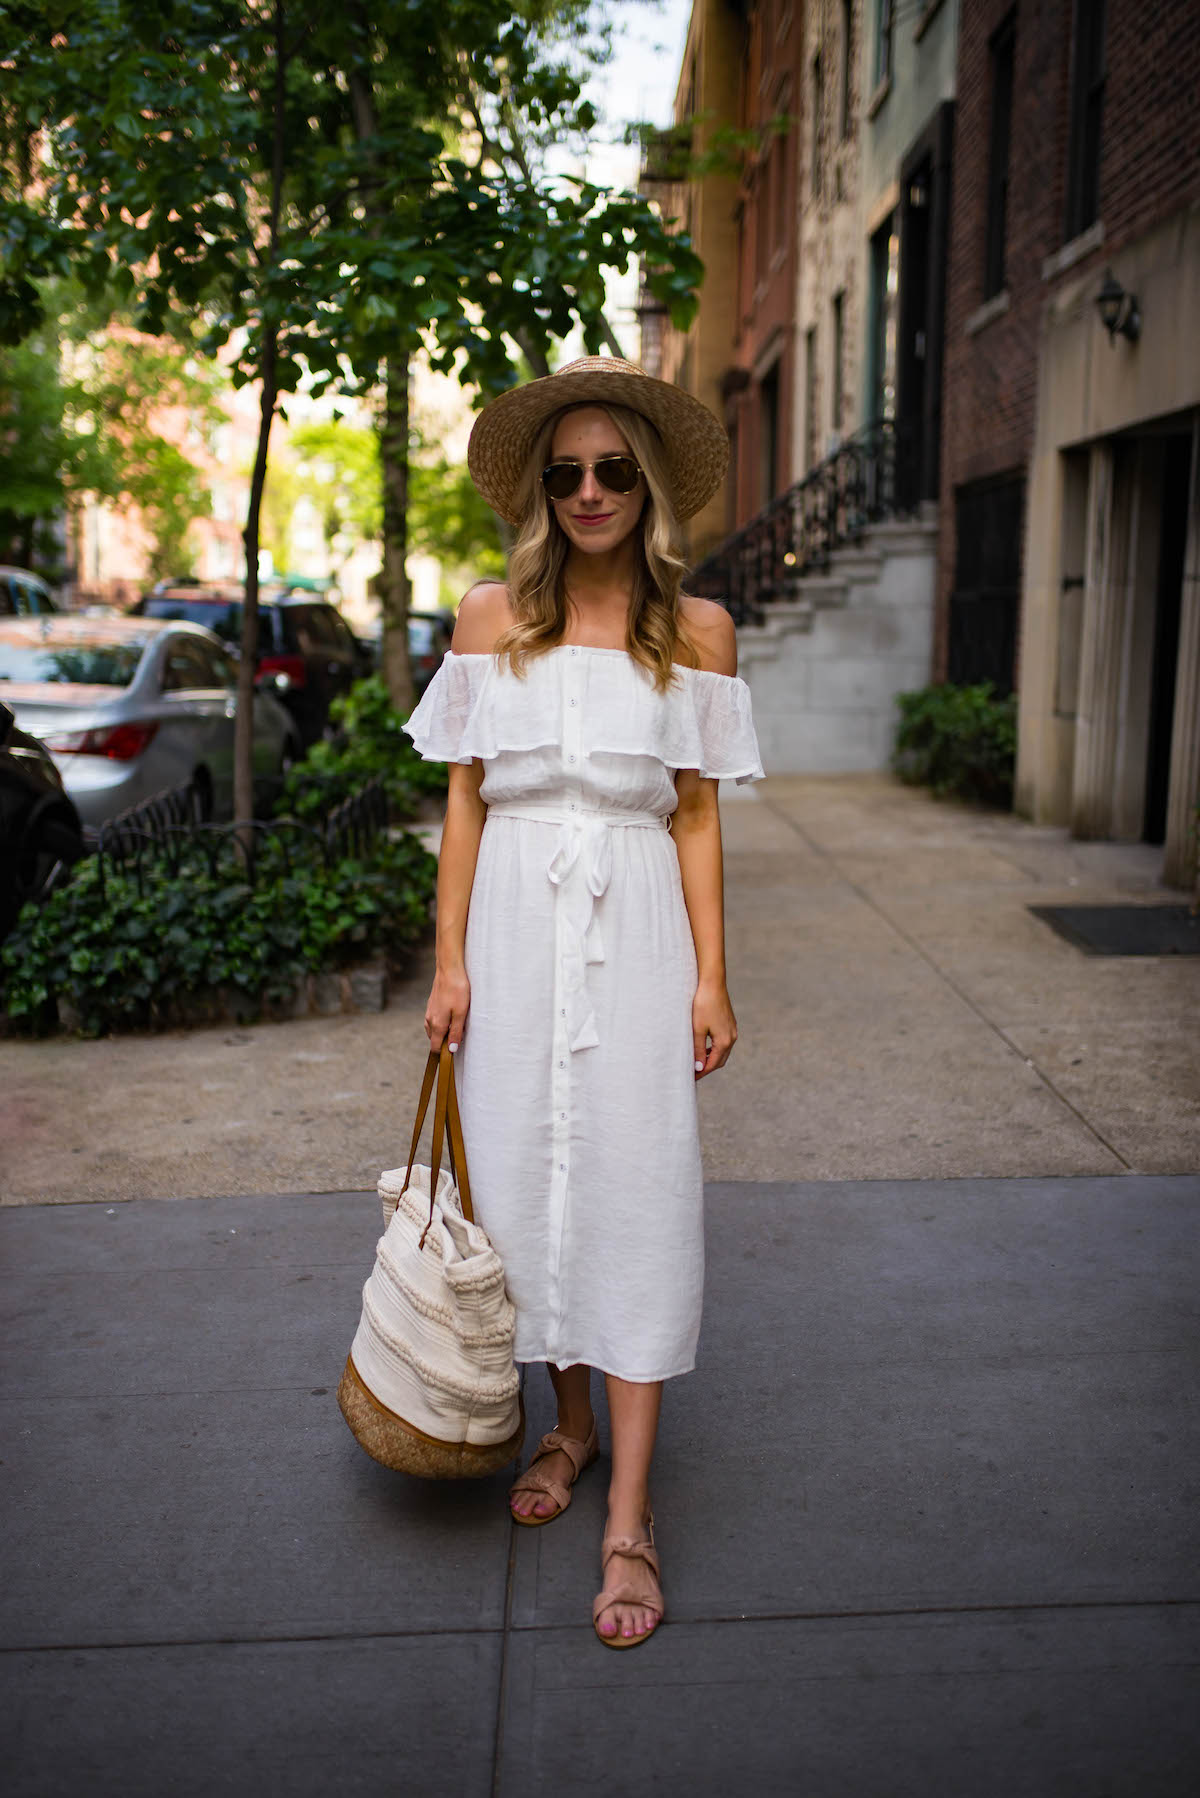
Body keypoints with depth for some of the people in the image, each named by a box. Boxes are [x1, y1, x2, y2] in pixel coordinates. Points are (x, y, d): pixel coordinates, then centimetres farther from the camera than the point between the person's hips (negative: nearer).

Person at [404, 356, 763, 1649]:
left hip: (635, 927, -1)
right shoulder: (489, 619, 5)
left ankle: (630, 1516, 7)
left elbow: (696, 816, 3)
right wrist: (449, 958, -1)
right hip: (515, 924, 2)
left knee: (634, 1191, -2)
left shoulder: (697, 631, 3)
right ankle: (570, 1423, 31)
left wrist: (711, 977, -2)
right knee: (524, 1171, 8)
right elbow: (465, 800, 5)